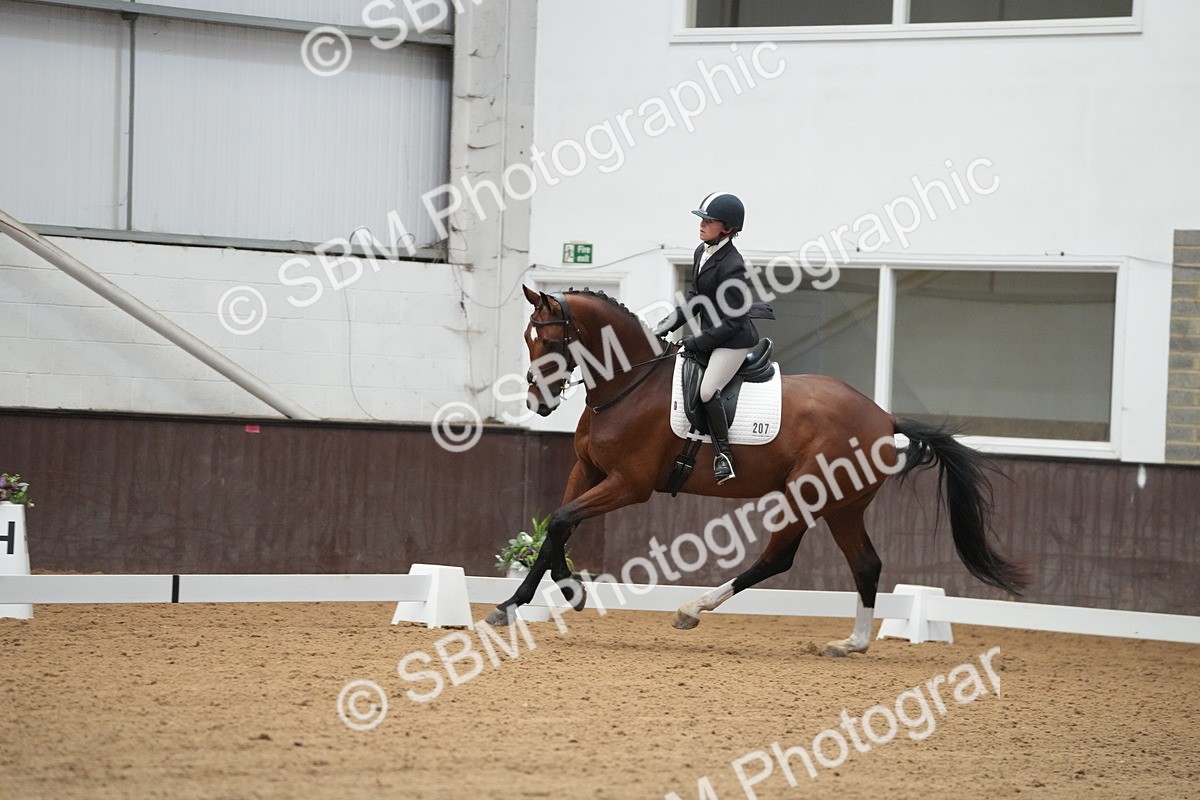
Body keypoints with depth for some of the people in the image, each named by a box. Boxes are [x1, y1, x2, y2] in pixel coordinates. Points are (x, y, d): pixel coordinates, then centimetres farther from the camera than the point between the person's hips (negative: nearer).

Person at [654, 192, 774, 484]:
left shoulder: (731, 266, -24)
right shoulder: (702, 252, 4)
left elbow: (733, 321, -22)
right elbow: (695, 297, 15)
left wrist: (697, 343, -19)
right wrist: (668, 325, 5)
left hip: (734, 339, -10)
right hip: (711, 333, 10)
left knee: (708, 391, -20)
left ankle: (724, 454, -8)